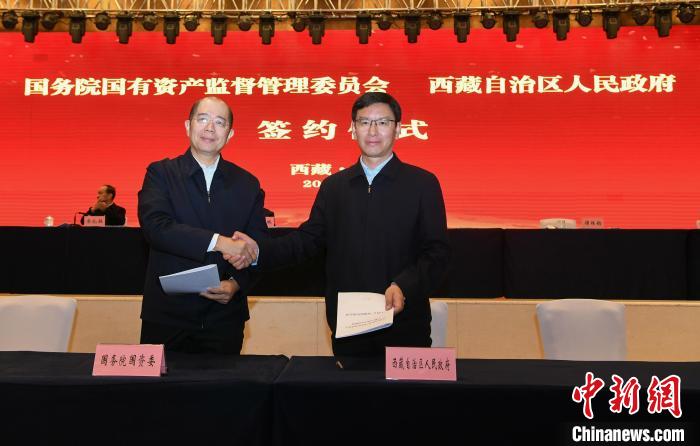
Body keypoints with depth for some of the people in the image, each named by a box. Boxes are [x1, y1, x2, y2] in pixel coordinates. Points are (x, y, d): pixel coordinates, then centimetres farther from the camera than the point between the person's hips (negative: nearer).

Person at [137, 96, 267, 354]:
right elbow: (155, 226, -17)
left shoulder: (247, 184, 5)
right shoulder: (161, 173, 0)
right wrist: (218, 241, -25)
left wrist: (237, 283, -14)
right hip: (167, 315, -1)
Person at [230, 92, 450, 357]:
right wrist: (259, 251, -9)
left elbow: (437, 252, -6)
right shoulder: (334, 186, 9)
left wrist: (403, 287, -21)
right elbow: (309, 238, 6)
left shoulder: (423, 183, -2)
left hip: (404, 328, -2)